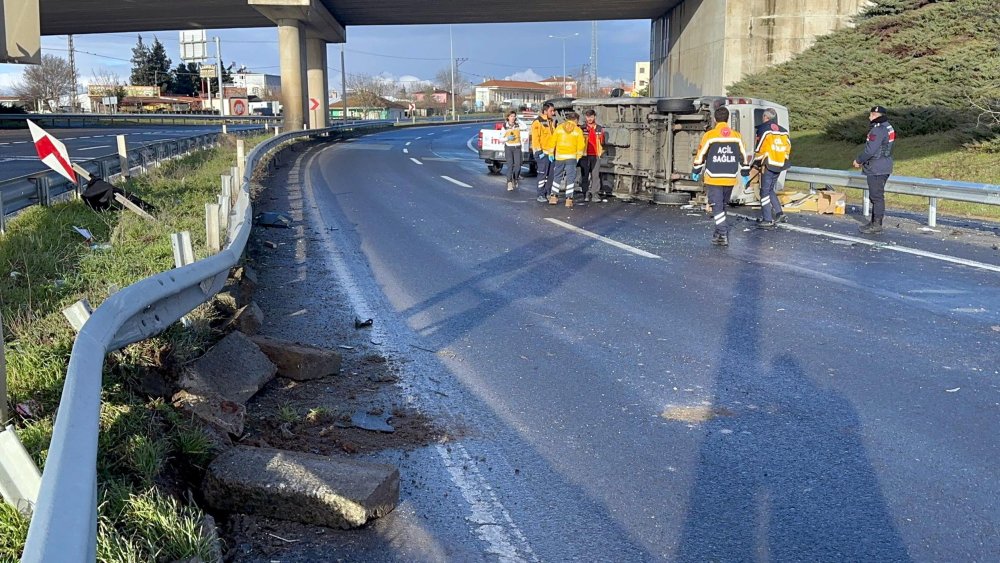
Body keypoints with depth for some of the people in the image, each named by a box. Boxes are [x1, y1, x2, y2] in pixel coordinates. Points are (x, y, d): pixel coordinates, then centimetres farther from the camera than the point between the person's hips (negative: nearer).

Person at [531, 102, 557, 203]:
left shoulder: (552, 121, 15)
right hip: (542, 153, -8)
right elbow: (535, 138, -14)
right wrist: (539, 151, -18)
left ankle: (547, 193, 17)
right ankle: (541, 195, -1)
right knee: (542, 174, -6)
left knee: (550, 174, 9)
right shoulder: (538, 122, -10)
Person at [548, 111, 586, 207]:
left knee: (557, 176, 14)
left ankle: (553, 197, 15)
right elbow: (581, 145, -6)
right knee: (570, 178, 2)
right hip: (571, 157, -2)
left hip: (559, 156, 2)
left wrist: (551, 153, 10)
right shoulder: (578, 130, 0)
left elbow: (553, 141, 3)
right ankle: (569, 199, -1)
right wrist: (578, 156, 3)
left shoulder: (559, 128, 4)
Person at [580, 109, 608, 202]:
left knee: (596, 175, -4)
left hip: (595, 155, 0)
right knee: (585, 175, 3)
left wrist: (602, 136, -5)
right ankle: (586, 194, 10)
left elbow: (603, 142, 12)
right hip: (584, 155, 0)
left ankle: (597, 194, -1)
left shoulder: (599, 128, 9)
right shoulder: (582, 128, 4)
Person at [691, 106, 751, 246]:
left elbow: (701, 155, -3)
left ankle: (723, 235, -11)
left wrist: (696, 172, 10)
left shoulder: (709, 135, -7)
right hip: (730, 178, 4)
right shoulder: (736, 136, 4)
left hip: (714, 178, -4)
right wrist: (745, 174, 19)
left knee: (717, 206, -2)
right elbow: (743, 156, 9)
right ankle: (720, 232, 25)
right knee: (722, 206, 18)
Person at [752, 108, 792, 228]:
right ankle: (779, 214, 13)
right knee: (770, 190, 20)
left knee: (765, 191, 0)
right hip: (779, 165, 7)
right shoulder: (783, 131, 10)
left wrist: (756, 163, 1)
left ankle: (767, 220, -1)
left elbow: (759, 148, -11)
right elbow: (788, 147, 14)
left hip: (768, 165, -7)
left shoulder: (763, 129, -9)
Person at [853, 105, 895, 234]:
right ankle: (875, 222, 24)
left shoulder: (878, 130, -19)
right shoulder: (888, 128, 14)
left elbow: (870, 150, -23)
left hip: (876, 170, -10)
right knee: (876, 196, 17)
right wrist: (864, 162, 15)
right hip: (884, 168, 10)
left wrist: (858, 160, -7)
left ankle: (876, 225, -2)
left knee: (876, 196, -6)